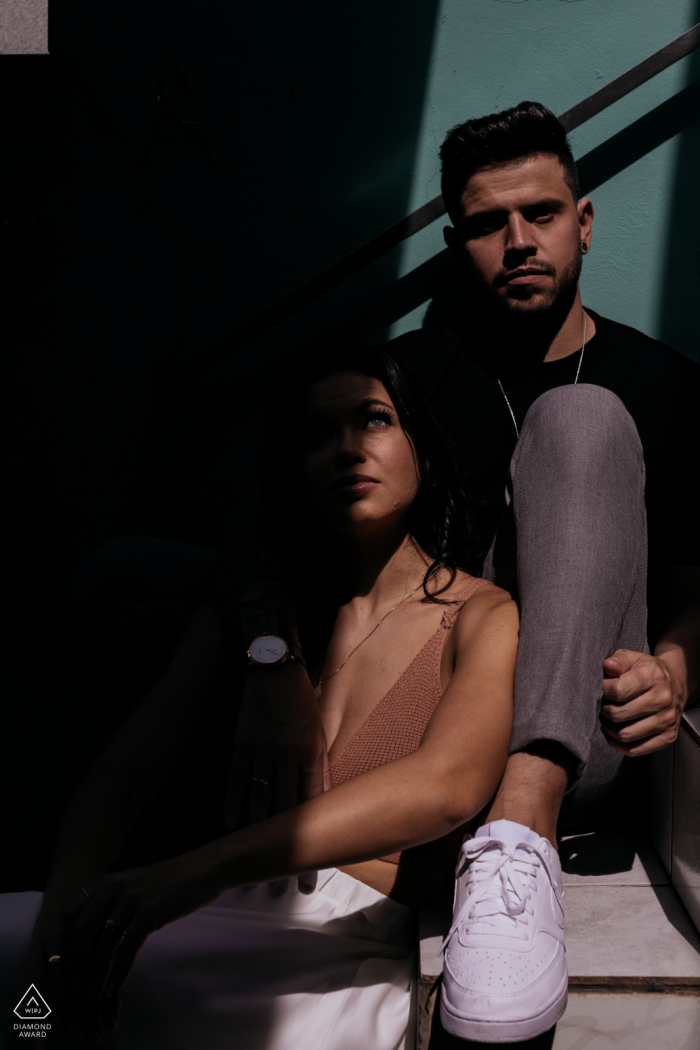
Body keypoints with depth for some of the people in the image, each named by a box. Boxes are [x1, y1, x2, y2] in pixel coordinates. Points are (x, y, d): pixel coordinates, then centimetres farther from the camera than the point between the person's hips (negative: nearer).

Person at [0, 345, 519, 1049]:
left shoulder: (486, 616, 3)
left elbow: (448, 786, -17)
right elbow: (120, 774, 8)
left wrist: (200, 869, -28)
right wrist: (71, 897, -15)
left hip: (350, 951, -3)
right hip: (222, 920, 4)